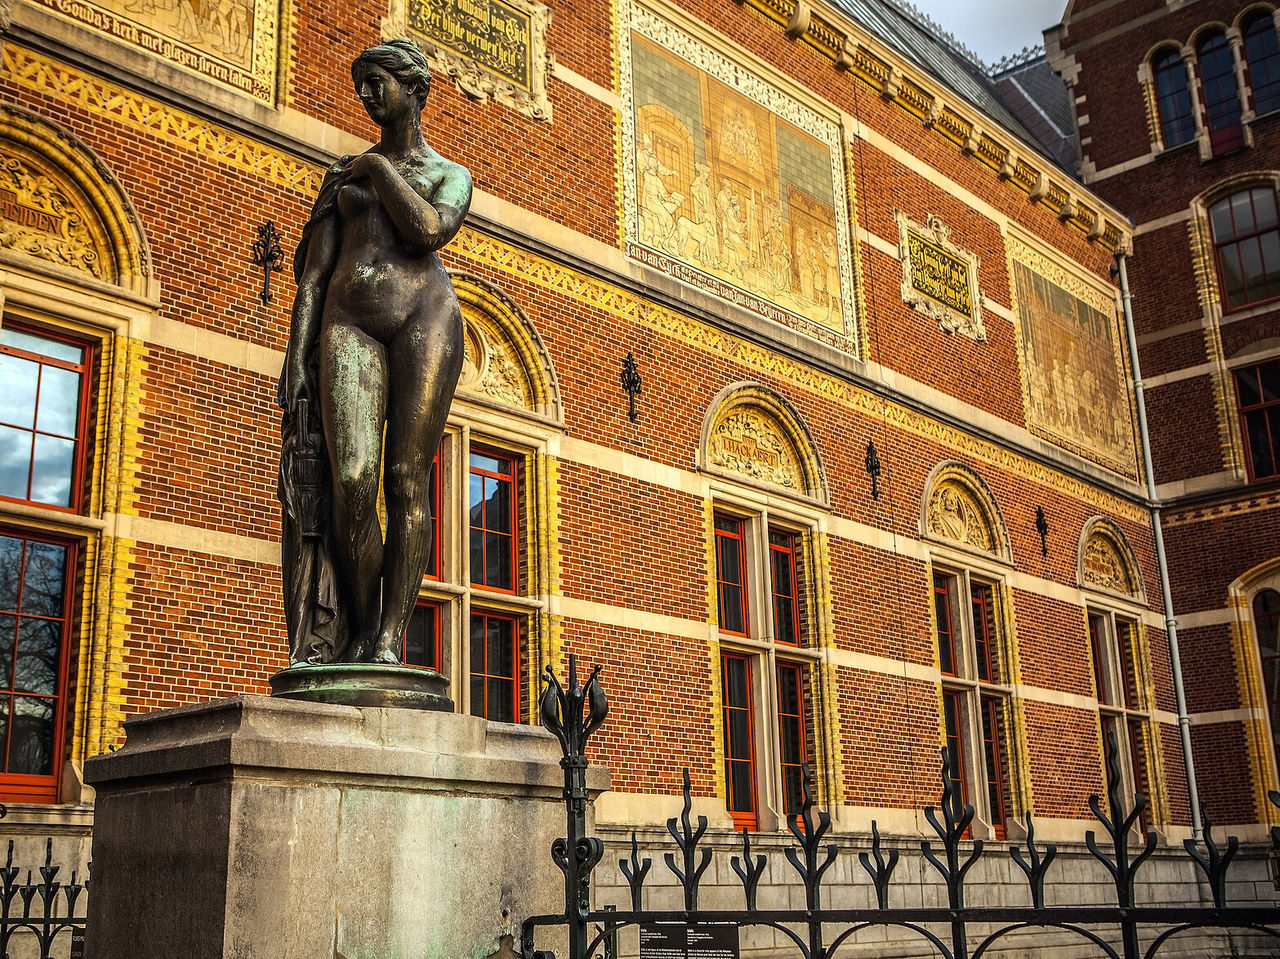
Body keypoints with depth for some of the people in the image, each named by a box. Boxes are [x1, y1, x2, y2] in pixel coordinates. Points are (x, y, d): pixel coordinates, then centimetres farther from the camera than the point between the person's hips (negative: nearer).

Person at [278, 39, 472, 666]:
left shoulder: (451, 176, 18)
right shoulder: (343, 174, 24)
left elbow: (430, 230, -6)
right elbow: (313, 272, 16)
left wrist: (380, 168, 5)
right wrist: (297, 354, 4)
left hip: (424, 315, -1)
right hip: (348, 322, 2)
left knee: (407, 483, -10)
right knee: (351, 480, -17)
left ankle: (387, 640, -9)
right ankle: (358, 628, -5)